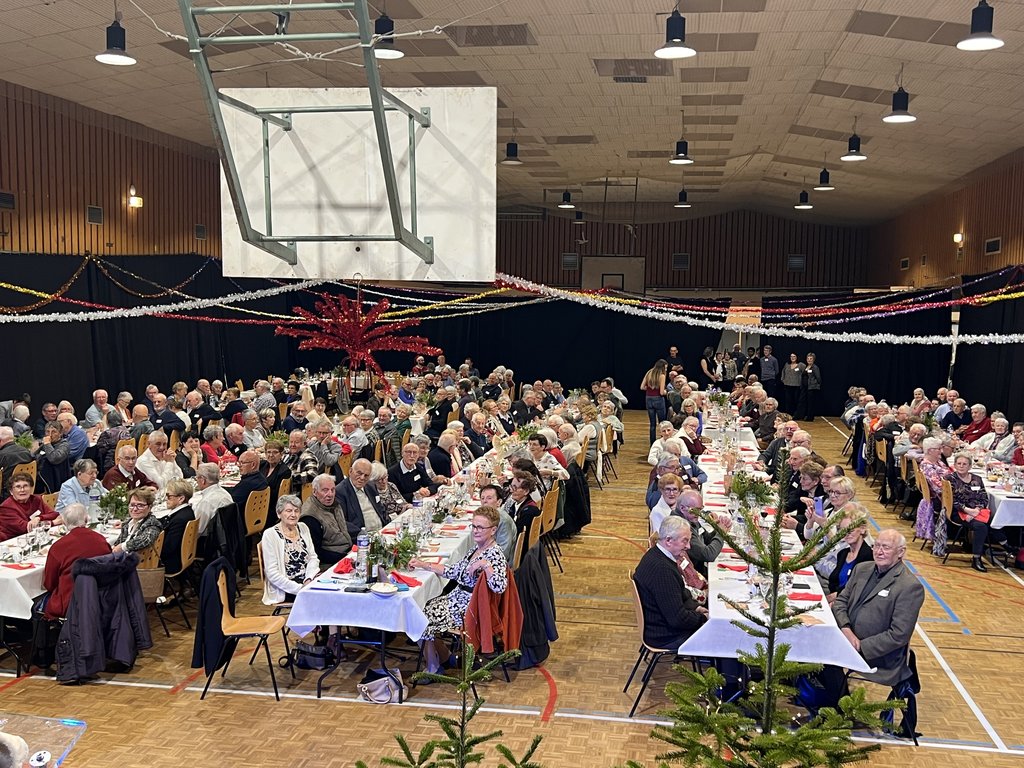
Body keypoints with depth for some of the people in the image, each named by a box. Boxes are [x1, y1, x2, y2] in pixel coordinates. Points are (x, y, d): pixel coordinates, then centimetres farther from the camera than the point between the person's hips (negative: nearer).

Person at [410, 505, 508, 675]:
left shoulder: (495, 555, -20)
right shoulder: (476, 549, 9)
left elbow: (500, 587, -35)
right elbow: (454, 570, 14)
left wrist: (485, 564, -37)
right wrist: (423, 565, 12)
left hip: (468, 608, -9)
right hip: (458, 599, 9)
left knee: (424, 622, -5)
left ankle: (433, 668, 18)